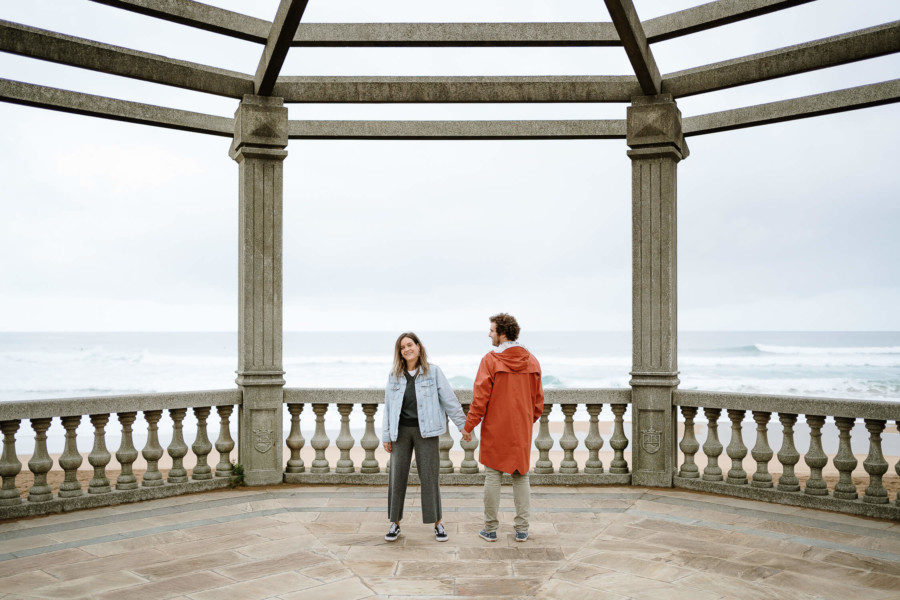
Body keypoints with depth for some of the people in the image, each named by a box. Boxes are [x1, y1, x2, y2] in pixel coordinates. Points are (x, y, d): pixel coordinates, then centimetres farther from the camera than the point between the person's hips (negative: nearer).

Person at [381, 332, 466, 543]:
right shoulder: (394, 375, 7)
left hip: (426, 431, -2)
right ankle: (395, 523, 17)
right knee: (397, 477, 4)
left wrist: (463, 425, -1)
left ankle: (437, 523, 14)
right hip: (401, 431, 2)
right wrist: (386, 436, 6)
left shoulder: (433, 372, -1)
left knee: (429, 477, 1)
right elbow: (388, 407, 9)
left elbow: (449, 400, 0)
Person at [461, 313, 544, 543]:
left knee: (492, 476, 5)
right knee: (521, 476, 11)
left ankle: (490, 529, 11)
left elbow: (480, 398, -12)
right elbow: (538, 398, 9)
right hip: (522, 430, 4)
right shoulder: (532, 361, 3)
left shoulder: (491, 360, -12)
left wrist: (469, 425, -3)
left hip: (495, 429, -4)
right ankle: (522, 529, 13)